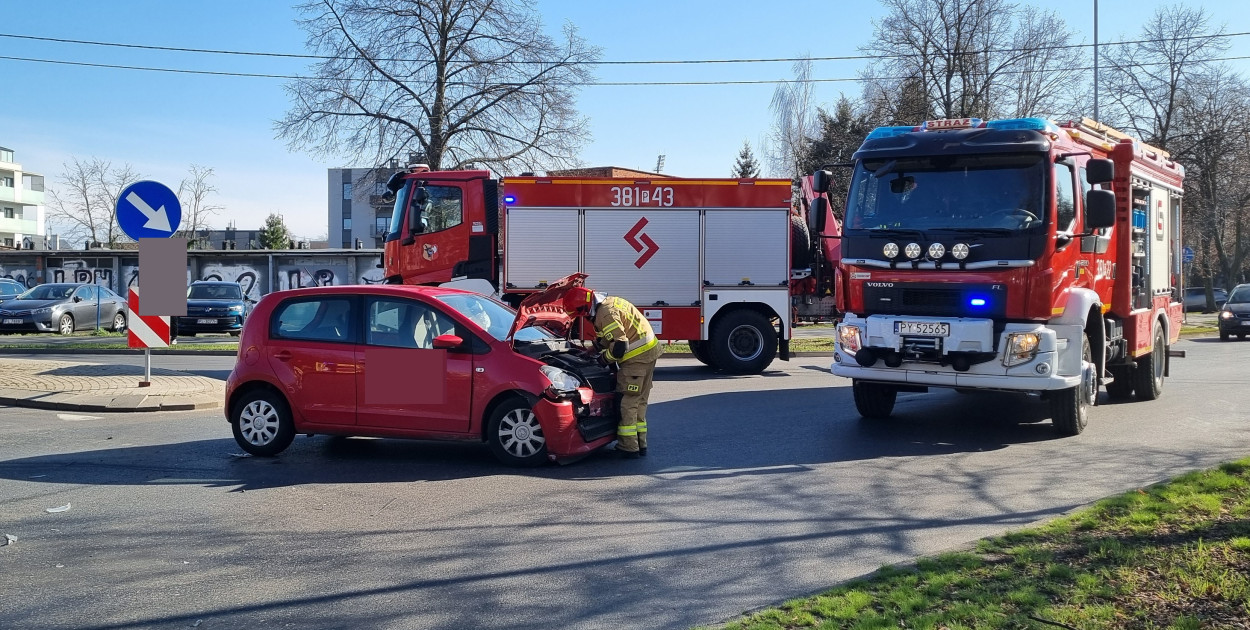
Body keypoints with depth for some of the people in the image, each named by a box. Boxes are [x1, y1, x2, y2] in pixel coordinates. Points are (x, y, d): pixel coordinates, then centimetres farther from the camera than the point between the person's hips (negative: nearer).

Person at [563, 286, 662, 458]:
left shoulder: (606, 314, -20)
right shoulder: (609, 303, 14)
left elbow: (619, 346, -23)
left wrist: (605, 358, -6)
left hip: (636, 357, -11)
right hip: (649, 352, 11)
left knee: (627, 403, -4)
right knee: (639, 402, 16)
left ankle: (629, 447, -1)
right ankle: (640, 444, 21)